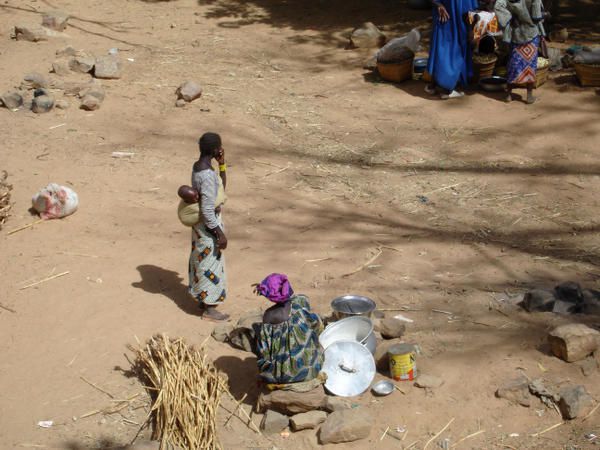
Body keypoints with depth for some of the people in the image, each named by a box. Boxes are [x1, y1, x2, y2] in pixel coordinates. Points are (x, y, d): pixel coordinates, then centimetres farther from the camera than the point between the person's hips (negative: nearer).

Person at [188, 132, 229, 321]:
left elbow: (221, 188, 12)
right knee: (211, 263, 5)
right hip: (208, 224, -9)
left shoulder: (198, 166, 0)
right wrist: (220, 234, -20)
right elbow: (207, 210, -27)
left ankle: (203, 298, 37)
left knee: (201, 259, 21)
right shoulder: (207, 175, -29)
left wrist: (222, 163, 3)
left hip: (200, 223, 9)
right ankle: (209, 308, 17)